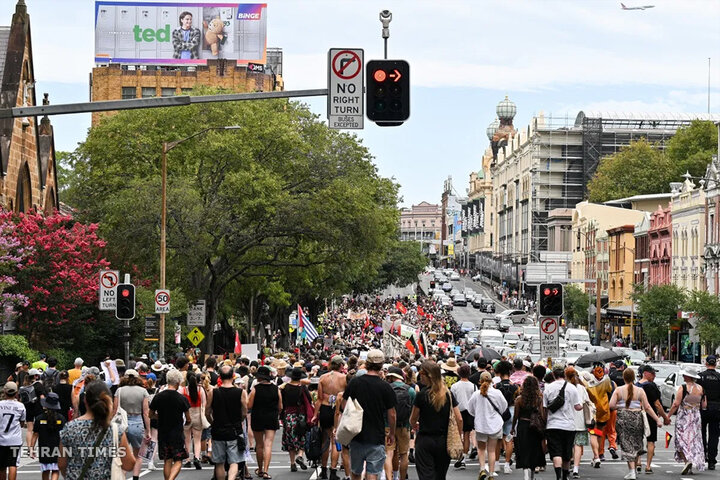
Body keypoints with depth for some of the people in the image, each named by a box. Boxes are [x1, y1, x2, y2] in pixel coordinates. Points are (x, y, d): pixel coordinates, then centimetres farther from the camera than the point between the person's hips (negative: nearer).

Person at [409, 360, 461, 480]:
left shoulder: (422, 395, -11)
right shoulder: (448, 394, 0)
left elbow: (413, 419, 2)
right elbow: (459, 419, -1)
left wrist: (413, 425, 24)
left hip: (425, 441, -4)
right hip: (444, 442, 4)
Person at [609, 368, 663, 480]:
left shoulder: (618, 390, -2)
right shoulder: (640, 391, -1)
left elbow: (611, 405, -10)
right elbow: (647, 407, -4)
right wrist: (657, 419, -2)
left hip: (623, 419, -1)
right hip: (637, 418, 1)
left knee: (627, 445, 0)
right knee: (636, 444, 17)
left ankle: (631, 471, -11)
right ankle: (634, 469, 27)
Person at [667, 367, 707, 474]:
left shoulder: (683, 388, -12)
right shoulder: (700, 388, 2)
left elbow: (676, 404, -15)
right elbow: (704, 405, 7)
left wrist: (668, 416, -7)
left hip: (683, 417, -5)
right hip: (696, 417, 5)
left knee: (682, 440, 1)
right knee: (693, 440, 11)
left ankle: (687, 460, -20)